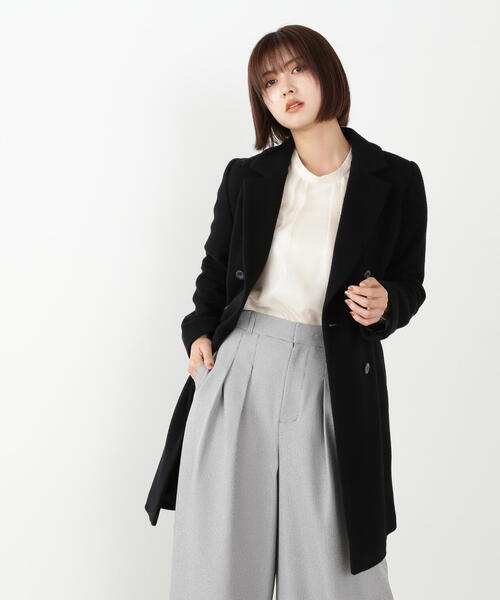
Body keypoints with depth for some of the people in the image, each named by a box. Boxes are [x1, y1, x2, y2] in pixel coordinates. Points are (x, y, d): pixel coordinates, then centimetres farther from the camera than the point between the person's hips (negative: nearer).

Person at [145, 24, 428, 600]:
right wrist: (200, 331, 2)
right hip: (237, 366, 2)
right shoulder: (245, 177, 5)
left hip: (333, 380, -1)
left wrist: (385, 304, -13)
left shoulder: (396, 180, 1)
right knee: (220, 550, 8)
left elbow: (408, 283, 9)